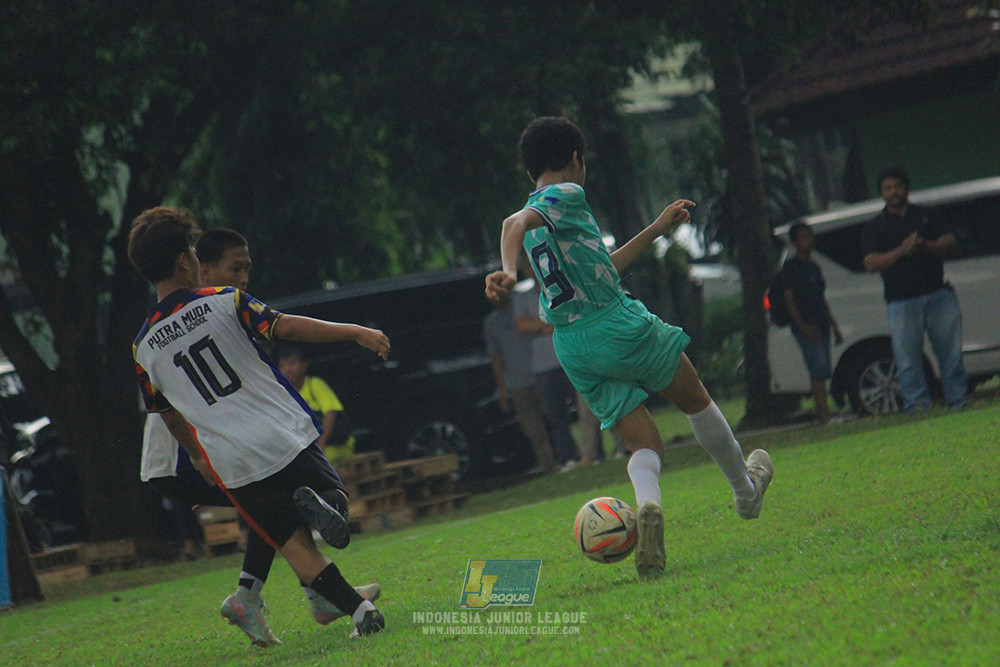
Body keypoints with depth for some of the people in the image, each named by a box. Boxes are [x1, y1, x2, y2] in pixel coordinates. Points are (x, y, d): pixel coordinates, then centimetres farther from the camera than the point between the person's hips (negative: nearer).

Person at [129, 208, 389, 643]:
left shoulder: (144, 349, 3)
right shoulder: (223, 302, -5)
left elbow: (170, 415, 14)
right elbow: (286, 327, -13)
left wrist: (197, 455, 31)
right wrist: (355, 332, -8)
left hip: (232, 463, 2)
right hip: (286, 436, -2)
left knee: (295, 543, 9)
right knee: (334, 493, 19)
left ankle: (359, 608, -9)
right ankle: (323, 503, -18)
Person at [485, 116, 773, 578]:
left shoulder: (540, 211, 20)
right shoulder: (566, 195, -5)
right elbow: (515, 223, -26)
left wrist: (655, 231, 35)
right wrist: (509, 271, -44)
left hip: (571, 346, 7)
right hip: (616, 324, -7)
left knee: (643, 442, 5)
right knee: (696, 402, 17)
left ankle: (648, 504, -27)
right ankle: (746, 489, 34)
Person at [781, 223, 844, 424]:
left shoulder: (814, 267, 22)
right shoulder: (791, 266, -2)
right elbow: (789, 298, -9)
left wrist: (834, 326, 23)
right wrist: (802, 325, -19)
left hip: (821, 326, 8)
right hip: (805, 327, -8)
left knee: (821, 372, 6)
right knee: (819, 368, -18)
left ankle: (821, 414, 8)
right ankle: (824, 413, -25)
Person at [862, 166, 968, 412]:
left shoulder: (927, 216, 17)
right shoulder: (874, 227, 10)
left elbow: (951, 244, 8)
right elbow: (871, 263, -2)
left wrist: (925, 246, -11)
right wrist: (901, 251, -15)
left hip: (939, 293, 1)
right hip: (902, 300, -1)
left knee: (950, 351, 0)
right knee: (908, 358, -6)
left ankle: (958, 399, 9)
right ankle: (917, 404, -2)